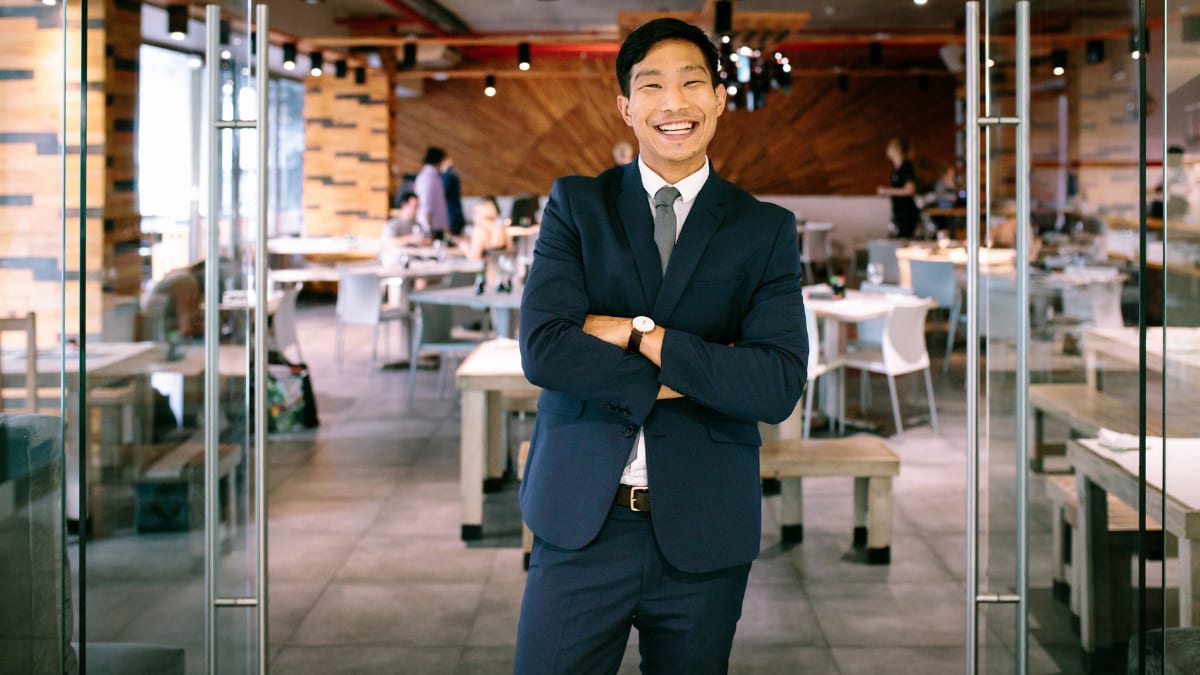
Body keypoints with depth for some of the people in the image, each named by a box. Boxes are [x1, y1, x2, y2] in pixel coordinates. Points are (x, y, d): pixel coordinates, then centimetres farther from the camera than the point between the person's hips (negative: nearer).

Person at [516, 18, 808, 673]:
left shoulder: (766, 230, 3)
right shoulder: (576, 204, 5)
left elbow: (779, 385, -10)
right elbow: (543, 349, -9)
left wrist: (642, 334, -13)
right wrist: (677, 378, -13)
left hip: (703, 534, 1)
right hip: (581, 521, 0)